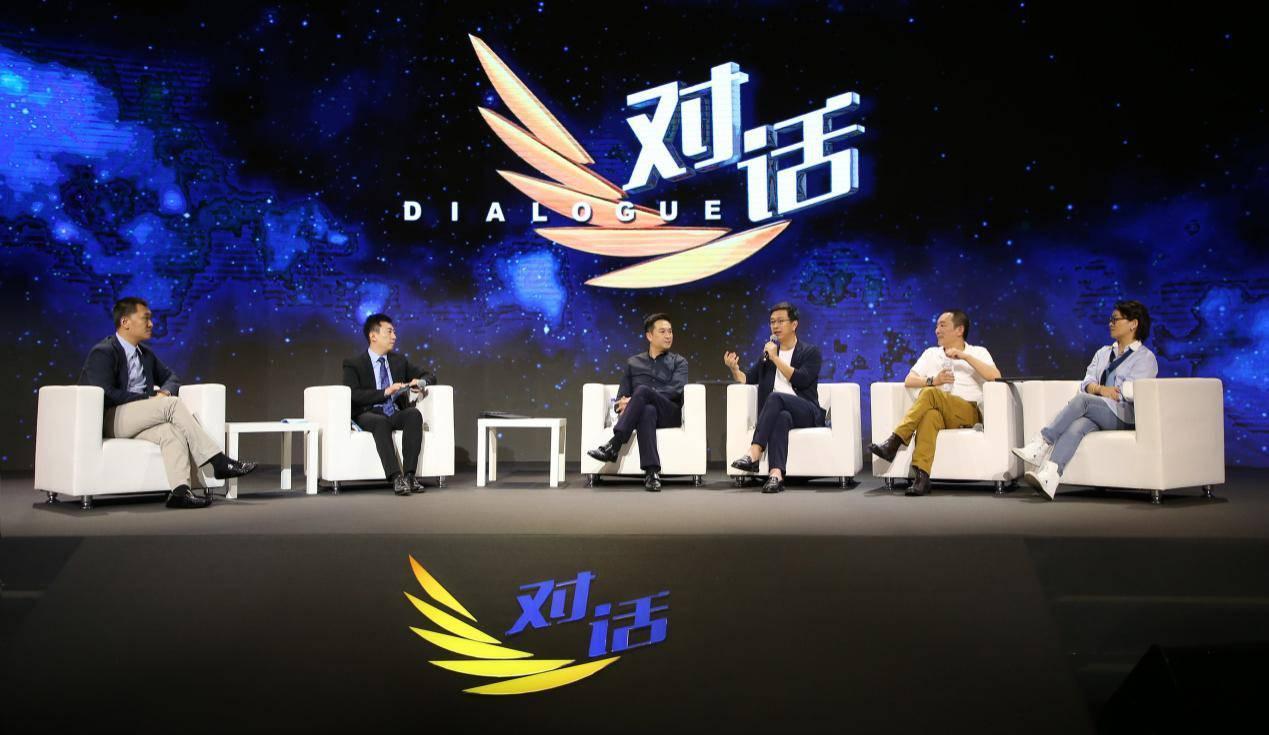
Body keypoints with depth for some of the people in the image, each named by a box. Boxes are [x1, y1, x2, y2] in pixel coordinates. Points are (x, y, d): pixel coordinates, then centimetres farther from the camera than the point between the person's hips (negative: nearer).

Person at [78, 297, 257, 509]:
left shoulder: (146, 354, 18)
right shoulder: (103, 353, -7)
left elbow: (171, 377, 25)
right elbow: (106, 394, -18)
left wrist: (165, 392, 1)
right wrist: (149, 399, -15)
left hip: (139, 421, 7)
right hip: (109, 421, -7)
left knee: (173, 432, -28)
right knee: (173, 404, -26)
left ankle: (180, 490, -43)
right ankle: (218, 461, -25)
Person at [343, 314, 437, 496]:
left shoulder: (399, 360, 17)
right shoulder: (353, 364, 1)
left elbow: (430, 375, 20)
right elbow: (354, 395, -13)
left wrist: (420, 382, -5)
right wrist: (385, 392, -23)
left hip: (396, 414, 4)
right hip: (367, 415, -4)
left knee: (414, 414, -30)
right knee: (381, 422, -38)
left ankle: (409, 474, -35)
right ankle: (396, 477, -45)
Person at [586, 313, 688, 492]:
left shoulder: (679, 362, 15)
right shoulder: (633, 362, 23)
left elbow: (676, 390, -5)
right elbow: (622, 395, 15)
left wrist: (635, 399, -14)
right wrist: (623, 405, -14)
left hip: (669, 414, -1)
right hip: (643, 412, 1)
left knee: (642, 390, -35)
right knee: (647, 411, -40)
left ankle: (613, 446, -40)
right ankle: (652, 472, -52)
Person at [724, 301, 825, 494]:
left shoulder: (810, 352, 9)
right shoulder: (767, 353, 23)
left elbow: (801, 380, -8)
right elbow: (746, 379, 17)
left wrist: (775, 358, -8)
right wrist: (734, 369, -5)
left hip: (806, 412, -2)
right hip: (778, 411, 2)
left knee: (775, 397, -35)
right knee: (781, 417, -37)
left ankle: (753, 454, -45)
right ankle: (776, 474, -56)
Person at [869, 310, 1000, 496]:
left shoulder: (978, 352, 16)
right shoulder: (931, 354, 26)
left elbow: (996, 377, -4)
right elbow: (908, 381, 14)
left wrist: (965, 357, -9)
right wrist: (933, 380, -5)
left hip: (969, 413, -2)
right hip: (940, 413, 2)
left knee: (930, 394, -32)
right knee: (930, 414, -37)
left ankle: (893, 442, -37)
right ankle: (921, 477, -51)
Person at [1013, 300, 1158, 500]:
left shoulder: (1145, 358, 7)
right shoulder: (1103, 353, 26)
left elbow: (1133, 392, -8)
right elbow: (1086, 384, 11)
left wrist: (1097, 389, 0)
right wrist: (1100, 389, -12)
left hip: (1123, 416, -4)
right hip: (1095, 414, 4)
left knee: (1081, 399, -33)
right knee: (1076, 427, -33)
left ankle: (1041, 444, -36)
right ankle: (1047, 478, -56)